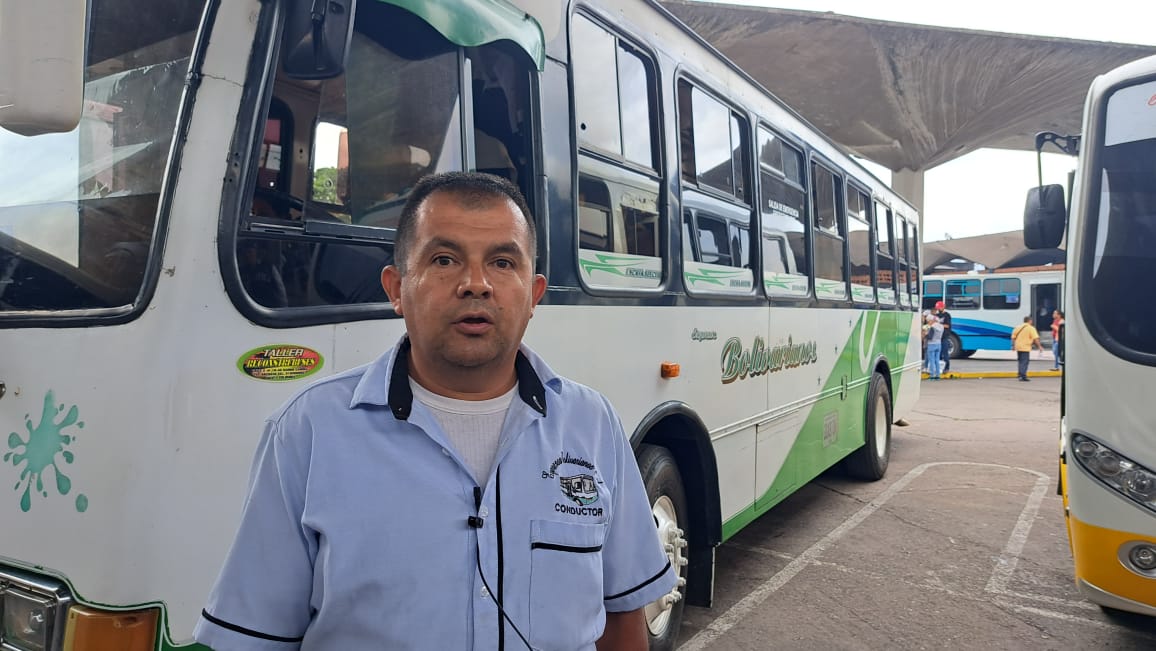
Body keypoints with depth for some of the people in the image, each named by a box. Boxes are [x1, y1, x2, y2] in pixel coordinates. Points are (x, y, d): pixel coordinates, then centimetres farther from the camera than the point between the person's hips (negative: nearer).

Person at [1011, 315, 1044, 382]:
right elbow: (1036, 339, -13)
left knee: (1021, 361, 17)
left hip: (1018, 347, 6)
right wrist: (1040, 346, -9)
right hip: (1025, 348, -6)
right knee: (1024, 362, -5)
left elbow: (1013, 337, 12)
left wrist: (1013, 345, 20)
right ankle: (1023, 376, -11)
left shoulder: (1018, 327, 10)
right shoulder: (1031, 328, -7)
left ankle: (1021, 375, 22)